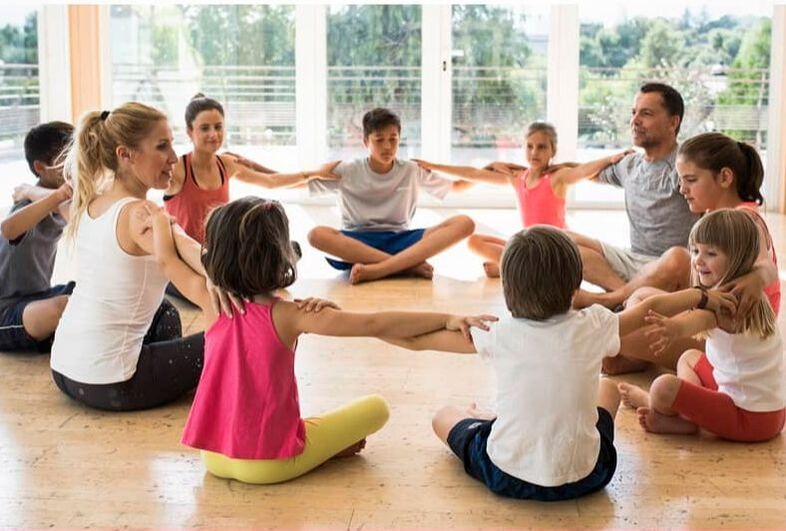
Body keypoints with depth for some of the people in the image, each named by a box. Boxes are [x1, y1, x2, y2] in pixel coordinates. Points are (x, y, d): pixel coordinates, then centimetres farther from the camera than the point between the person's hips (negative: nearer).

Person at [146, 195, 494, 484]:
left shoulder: (212, 303, -3)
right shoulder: (289, 315, -15)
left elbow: (167, 259, 15)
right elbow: (375, 325, -19)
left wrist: (161, 219, 35)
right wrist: (447, 319, -18)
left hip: (214, 456, 4)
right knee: (376, 407, 6)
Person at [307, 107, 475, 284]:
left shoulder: (412, 171, 7)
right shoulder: (348, 172, 2)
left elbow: (458, 185, 15)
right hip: (358, 243, -2)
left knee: (464, 223, -21)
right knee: (317, 234, -34)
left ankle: (378, 269, -35)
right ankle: (410, 264, -35)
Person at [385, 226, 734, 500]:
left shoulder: (499, 336, -12)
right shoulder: (593, 326, -9)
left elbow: (415, 340, -9)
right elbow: (651, 307, 9)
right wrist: (704, 297, 24)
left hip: (508, 478, -1)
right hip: (581, 478, 2)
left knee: (445, 416, 24)